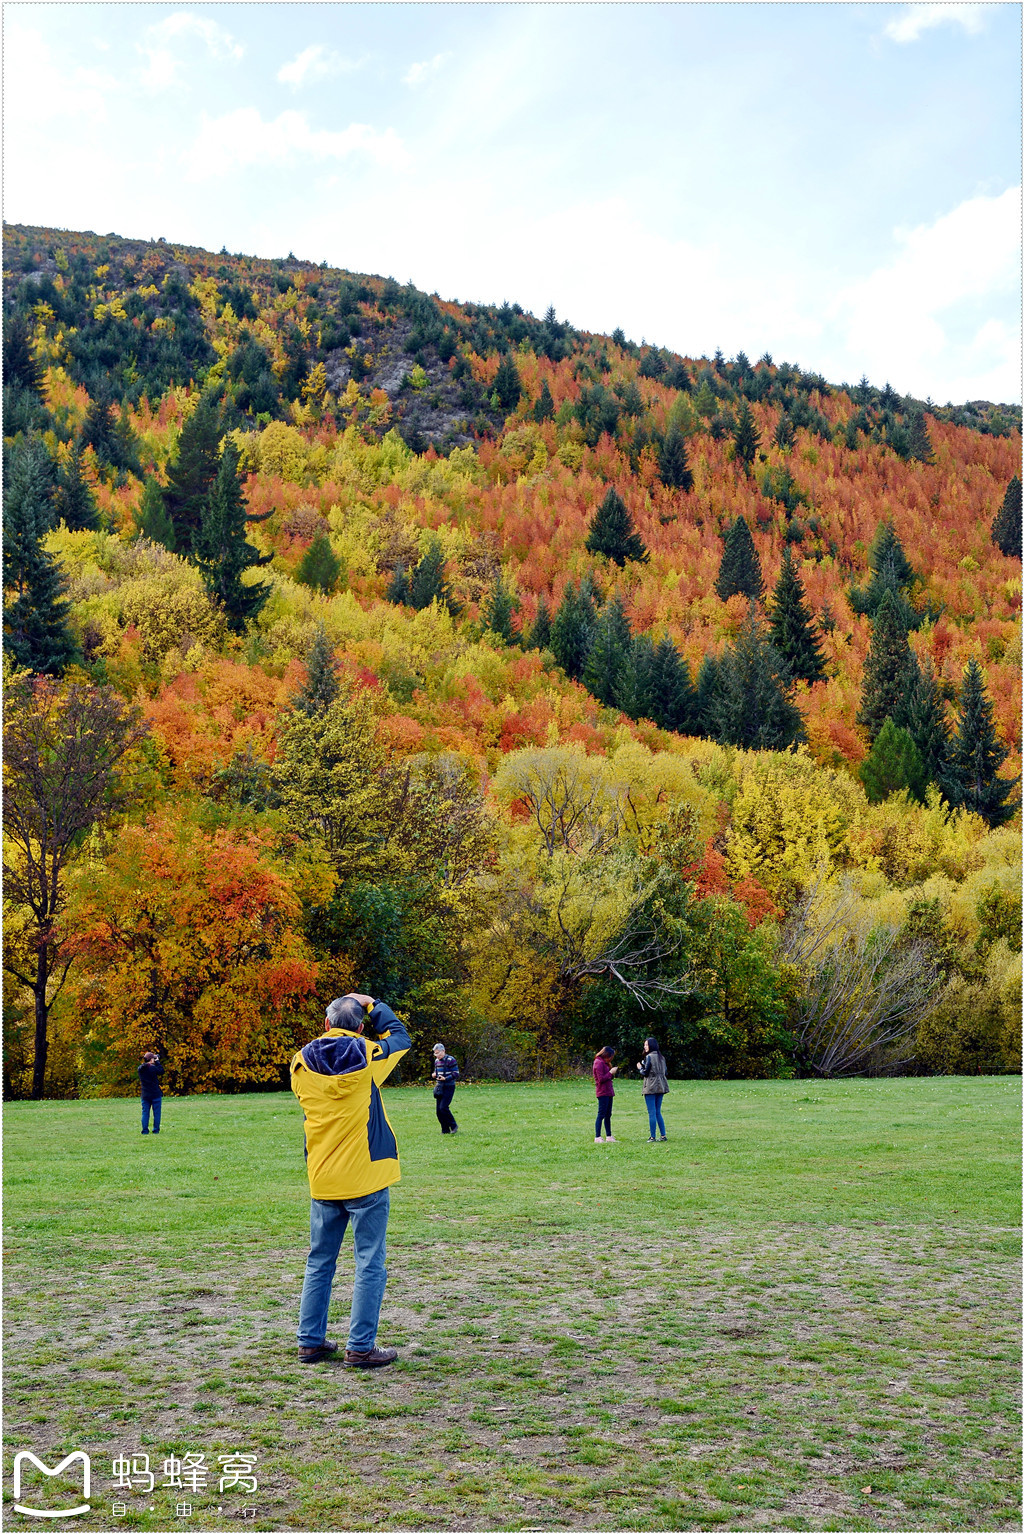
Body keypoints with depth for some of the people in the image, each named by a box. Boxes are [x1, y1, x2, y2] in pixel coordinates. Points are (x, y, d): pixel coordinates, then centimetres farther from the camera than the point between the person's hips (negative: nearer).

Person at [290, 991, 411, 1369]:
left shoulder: (302, 1062, 0)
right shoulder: (367, 1056, -7)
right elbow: (399, 1036, 11)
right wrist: (371, 1005, 18)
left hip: (322, 1181, 4)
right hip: (366, 1180, -4)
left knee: (319, 1263, 15)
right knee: (370, 1264, 2)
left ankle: (310, 1342, 19)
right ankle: (360, 1348, 1)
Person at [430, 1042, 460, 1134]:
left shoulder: (450, 1060, -11)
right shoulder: (436, 1061, 12)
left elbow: (456, 1074, -13)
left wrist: (445, 1078, -24)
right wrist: (434, 1074, 2)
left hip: (449, 1087, -8)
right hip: (440, 1087, 8)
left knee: (443, 1107, -16)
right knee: (438, 1109, 3)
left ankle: (453, 1126, 1)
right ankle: (445, 1130, 13)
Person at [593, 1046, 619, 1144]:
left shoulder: (604, 1062, 18)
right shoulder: (599, 1063, -12)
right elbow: (601, 1079, -18)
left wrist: (612, 1072, 7)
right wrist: (610, 1072, -12)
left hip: (608, 1092, 10)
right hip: (603, 1092, -10)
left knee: (608, 1115, 13)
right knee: (601, 1115, -10)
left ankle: (609, 1136, 18)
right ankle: (597, 1137, -10)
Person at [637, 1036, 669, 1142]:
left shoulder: (649, 1057, -11)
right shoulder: (661, 1057, 12)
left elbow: (645, 1073, -11)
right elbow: (666, 1072, 14)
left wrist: (640, 1068, 6)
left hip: (651, 1088, -7)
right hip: (661, 1087, 7)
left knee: (652, 1113, -4)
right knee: (657, 1112, 14)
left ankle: (652, 1137, -3)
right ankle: (663, 1135, 12)